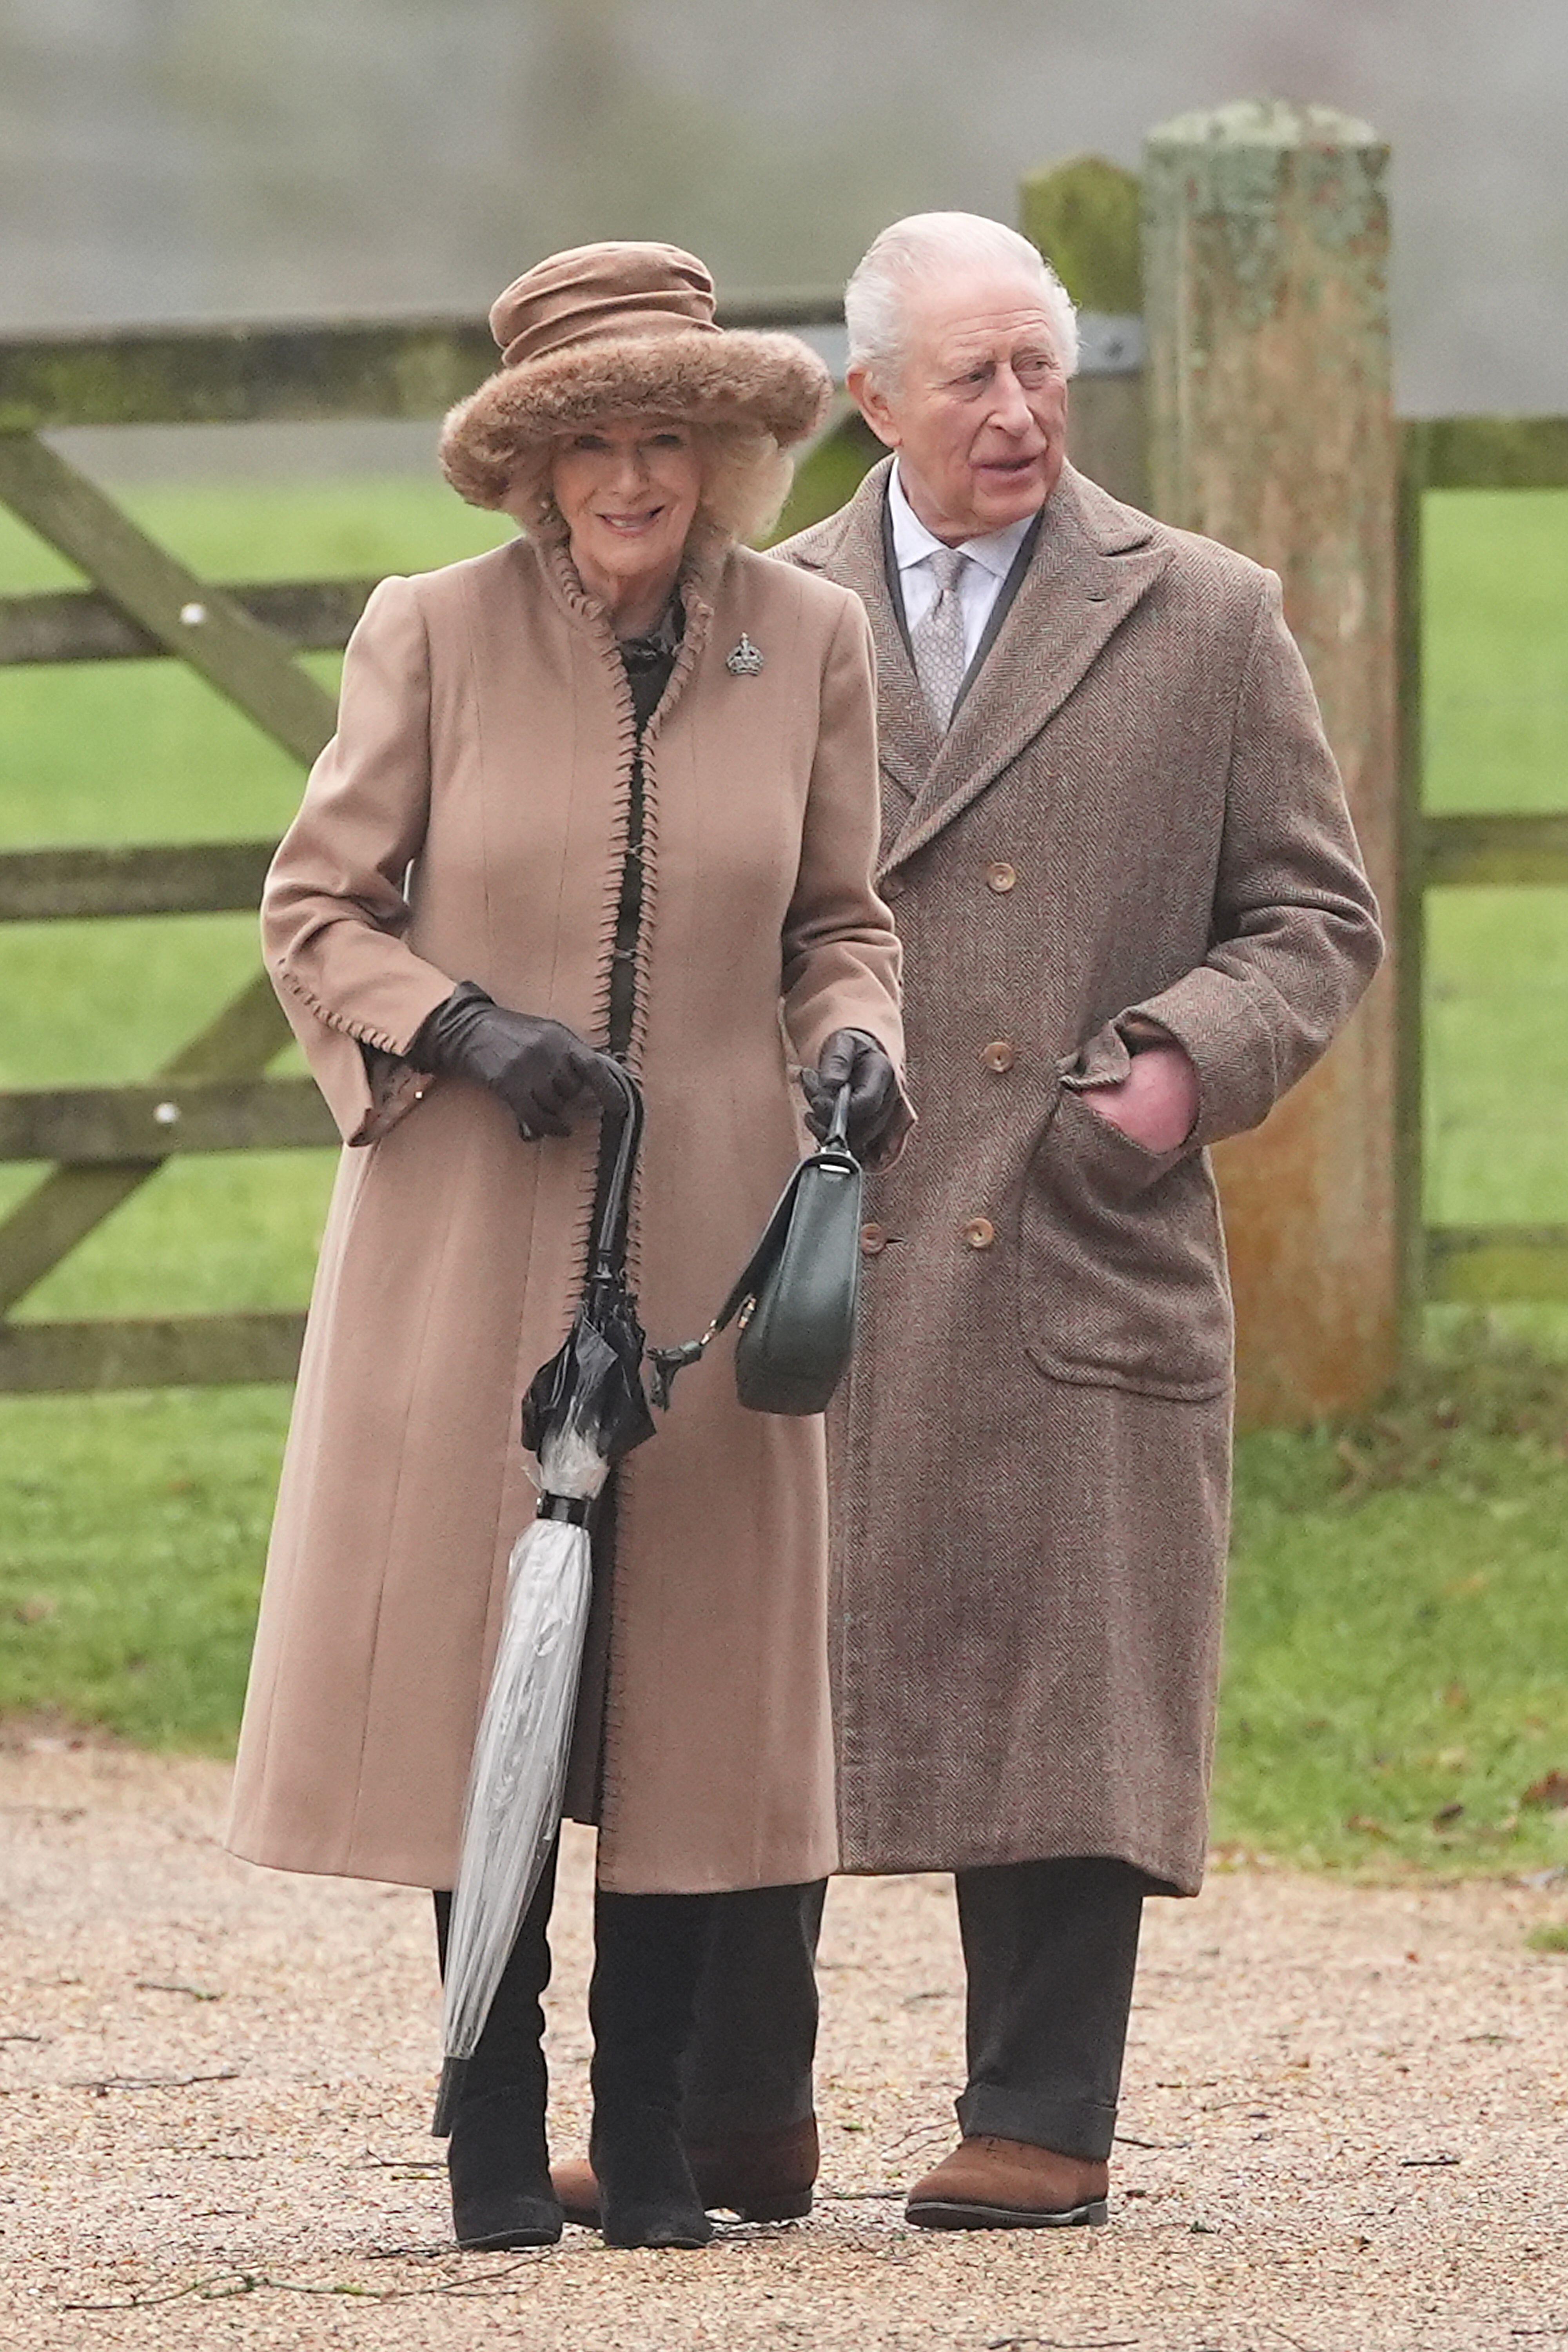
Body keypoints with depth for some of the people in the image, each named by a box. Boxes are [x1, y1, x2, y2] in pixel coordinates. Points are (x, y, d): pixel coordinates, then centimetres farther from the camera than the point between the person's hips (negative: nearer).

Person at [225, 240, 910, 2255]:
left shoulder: (808, 641, 4)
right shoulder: (432, 635, -3)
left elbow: (840, 919, 13)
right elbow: (311, 911, 2)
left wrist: (853, 1040, -7)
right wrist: (465, 1029, -14)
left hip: (707, 1233, 2)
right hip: (471, 1233, -2)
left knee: (690, 1665, 2)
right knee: (476, 1655, -1)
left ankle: (648, 2138, 11)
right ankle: (496, 2138, 9)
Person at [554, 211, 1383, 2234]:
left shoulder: (1204, 622, 7)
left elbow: (1314, 914, 9)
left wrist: (1189, 1059, -9)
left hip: (1078, 1260, -2)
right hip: (807, 1265, 2)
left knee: (1055, 1685, -2)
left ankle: (1039, 2121, 7)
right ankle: (731, 2111, 12)